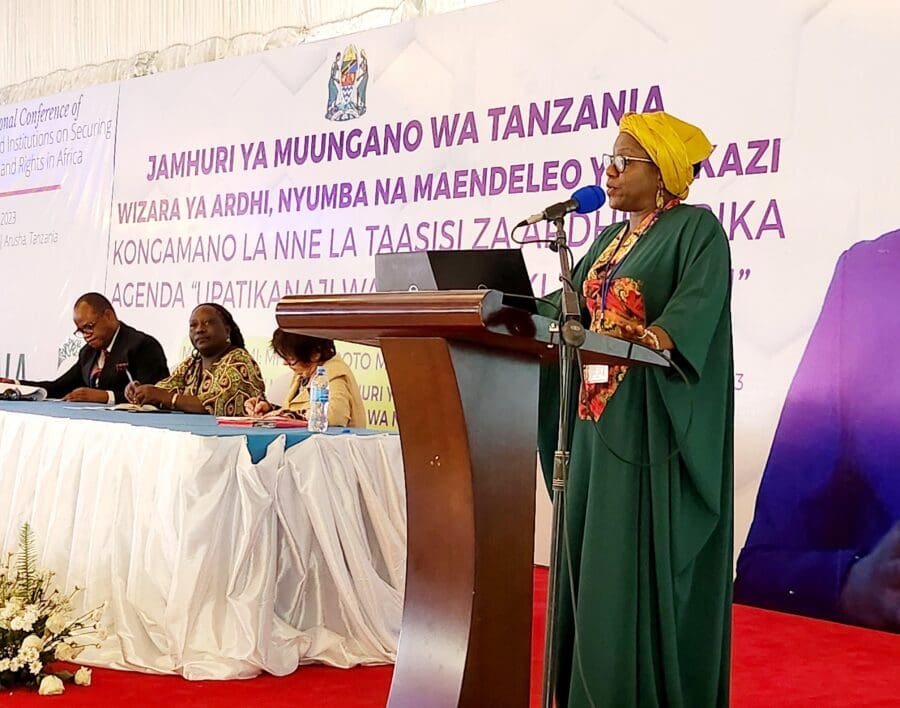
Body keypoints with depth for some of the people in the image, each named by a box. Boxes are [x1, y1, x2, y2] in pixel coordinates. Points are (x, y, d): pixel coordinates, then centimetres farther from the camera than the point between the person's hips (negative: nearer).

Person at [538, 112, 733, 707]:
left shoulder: (697, 229, -6)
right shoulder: (610, 240, 19)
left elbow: (700, 301, -23)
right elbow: (567, 303, 16)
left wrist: (658, 336, -42)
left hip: (654, 418, -8)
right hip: (600, 415, 8)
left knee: (644, 557, -8)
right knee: (596, 555, 10)